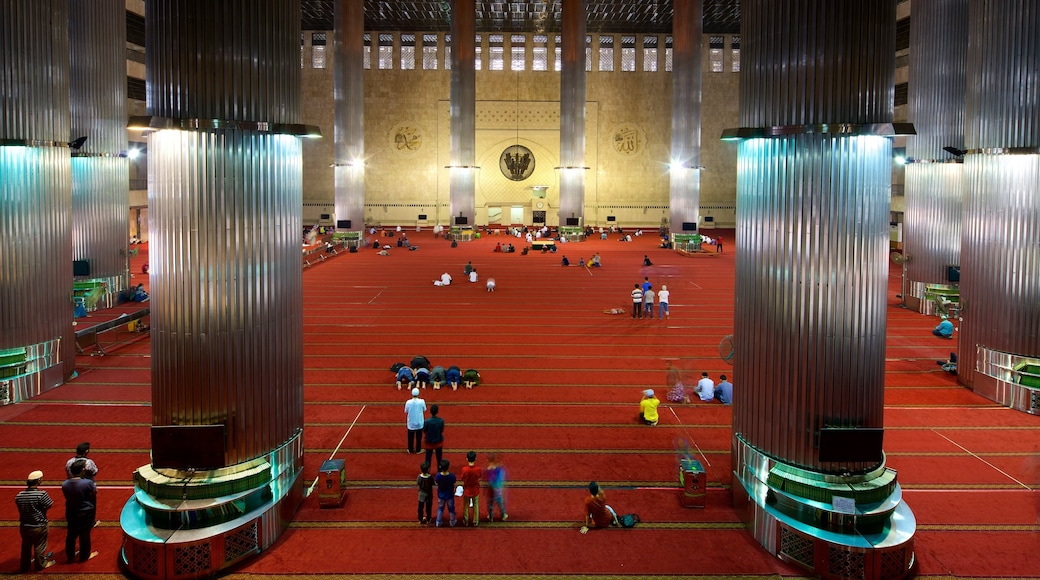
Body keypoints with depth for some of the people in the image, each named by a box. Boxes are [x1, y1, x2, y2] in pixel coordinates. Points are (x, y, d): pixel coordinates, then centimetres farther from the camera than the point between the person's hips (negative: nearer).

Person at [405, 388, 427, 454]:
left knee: (410, 437, 17)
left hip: (411, 423, 0)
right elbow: (424, 411, -4)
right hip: (419, 423, 0)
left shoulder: (408, 402, -17)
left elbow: (406, 412, -4)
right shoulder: (422, 401, -18)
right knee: (419, 437, 15)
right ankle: (418, 450, 24)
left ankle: (410, 450, 27)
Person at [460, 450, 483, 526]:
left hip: (467, 490, -1)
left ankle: (466, 521, 34)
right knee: (476, 505, 21)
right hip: (475, 490, 1)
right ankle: (475, 521, 33)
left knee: (466, 506, 21)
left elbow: (463, 479, -13)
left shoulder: (464, 469, -26)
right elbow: (480, 477, -5)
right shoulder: (478, 468, -23)